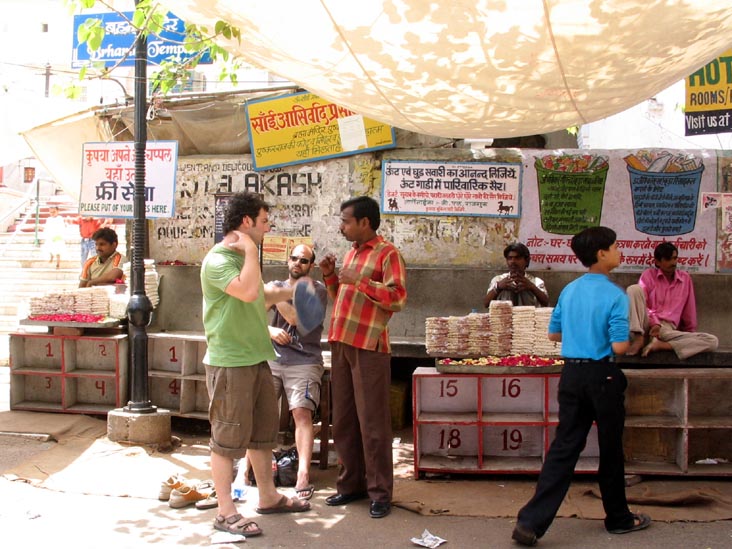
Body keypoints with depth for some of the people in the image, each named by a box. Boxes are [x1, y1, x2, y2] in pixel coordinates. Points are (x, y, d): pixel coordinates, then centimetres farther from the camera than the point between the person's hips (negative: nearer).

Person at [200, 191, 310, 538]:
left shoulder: (242, 258, 16)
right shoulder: (217, 260, -15)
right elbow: (247, 291, -33)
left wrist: (287, 292, 27)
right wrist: (250, 250, -22)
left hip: (256, 359, 10)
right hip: (229, 363, -10)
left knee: (263, 431, 18)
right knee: (228, 438, 0)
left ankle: (268, 497, 33)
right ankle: (225, 512, 10)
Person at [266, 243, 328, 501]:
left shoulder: (317, 290, 5)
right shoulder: (276, 286, 18)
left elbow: (295, 318, -9)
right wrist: (270, 330, -12)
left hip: (304, 362, -3)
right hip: (272, 359, 4)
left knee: (302, 412, -20)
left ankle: (303, 474, -24)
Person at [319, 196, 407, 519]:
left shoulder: (387, 253, -5)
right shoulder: (350, 253, 18)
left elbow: (398, 298, -15)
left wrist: (359, 281, -19)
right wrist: (330, 276, 8)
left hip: (369, 347, -8)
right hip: (340, 343, 8)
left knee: (372, 422, -4)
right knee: (343, 420, 11)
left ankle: (380, 492, 5)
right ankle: (351, 484, 22)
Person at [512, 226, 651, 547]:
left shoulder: (569, 291, 6)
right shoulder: (615, 296, -13)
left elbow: (553, 334, 13)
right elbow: (619, 347, -18)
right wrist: (631, 339, 3)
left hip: (571, 374, 5)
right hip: (602, 376, -5)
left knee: (563, 448, 5)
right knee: (610, 449, 11)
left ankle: (532, 522, -2)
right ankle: (618, 518, 29)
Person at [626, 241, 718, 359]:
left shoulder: (685, 278, 15)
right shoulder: (648, 275, 8)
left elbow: (689, 309, 17)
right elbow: (640, 303, -2)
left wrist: (691, 333, 19)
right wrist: (654, 323, -17)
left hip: (667, 329, 2)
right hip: (647, 324, -2)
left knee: (712, 341, -20)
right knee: (634, 288, -24)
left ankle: (659, 345, -25)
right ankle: (639, 338, -31)